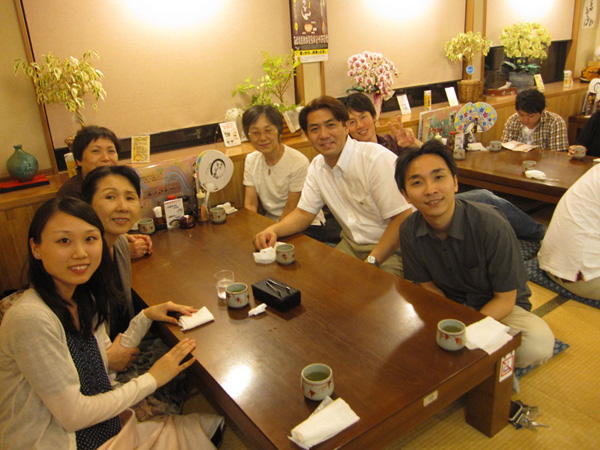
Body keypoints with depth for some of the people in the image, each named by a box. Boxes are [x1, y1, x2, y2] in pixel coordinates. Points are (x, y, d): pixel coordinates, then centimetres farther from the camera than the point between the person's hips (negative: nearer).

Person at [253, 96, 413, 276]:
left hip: (391, 251, -6)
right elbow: (304, 213, 8)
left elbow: (402, 219, -23)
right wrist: (273, 230, -11)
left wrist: (370, 263, -26)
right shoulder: (317, 166, 4)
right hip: (352, 244, 7)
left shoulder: (378, 159, -22)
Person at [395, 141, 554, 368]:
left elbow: (505, 299, -17)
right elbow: (429, 285, -2)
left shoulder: (492, 225, -27)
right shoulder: (409, 232, -15)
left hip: (499, 307, -2)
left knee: (539, 343, -33)